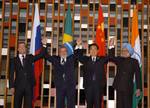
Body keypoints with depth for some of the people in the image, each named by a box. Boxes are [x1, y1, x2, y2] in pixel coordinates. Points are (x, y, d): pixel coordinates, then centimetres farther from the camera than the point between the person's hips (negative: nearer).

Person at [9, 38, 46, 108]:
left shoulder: (30, 57, 12)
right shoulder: (14, 60, 7)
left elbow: (41, 55, 2)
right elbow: (11, 74, 3)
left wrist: (44, 45, -12)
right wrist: (12, 86, -5)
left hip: (29, 85, 1)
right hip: (19, 85, -1)